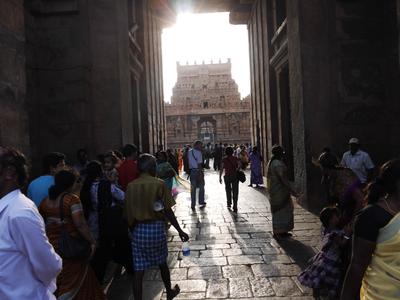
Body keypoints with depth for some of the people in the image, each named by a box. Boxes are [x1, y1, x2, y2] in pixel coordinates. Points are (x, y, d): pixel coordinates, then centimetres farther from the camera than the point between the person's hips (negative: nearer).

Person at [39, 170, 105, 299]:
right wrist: (92, 241, -14)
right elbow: (80, 224, -21)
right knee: (74, 281, 9)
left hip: (51, 246, 6)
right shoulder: (72, 199, -15)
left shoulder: (45, 201, 4)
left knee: (55, 281, 19)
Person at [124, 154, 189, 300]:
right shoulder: (159, 184, -11)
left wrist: (133, 230, 15)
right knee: (162, 263, 21)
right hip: (156, 227, -1)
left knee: (138, 270, 6)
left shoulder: (130, 186, -2)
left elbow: (128, 213, 1)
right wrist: (180, 230, -2)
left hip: (138, 229, 1)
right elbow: (168, 211, -10)